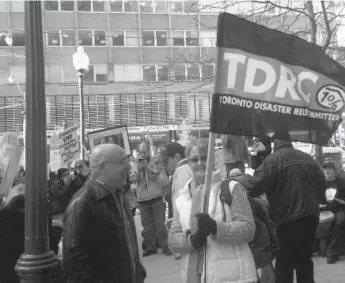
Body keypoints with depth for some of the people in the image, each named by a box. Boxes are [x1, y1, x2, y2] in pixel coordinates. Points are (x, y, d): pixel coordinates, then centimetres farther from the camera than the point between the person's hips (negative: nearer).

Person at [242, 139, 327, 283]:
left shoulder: (272, 160, -10)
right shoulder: (308, 158, 10)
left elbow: (254, 186, -15)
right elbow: (322, 184, 13)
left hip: (288, 219, -6)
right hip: (311, 216, 7)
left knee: (284, 264, 1)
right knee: (305, 259, 20)